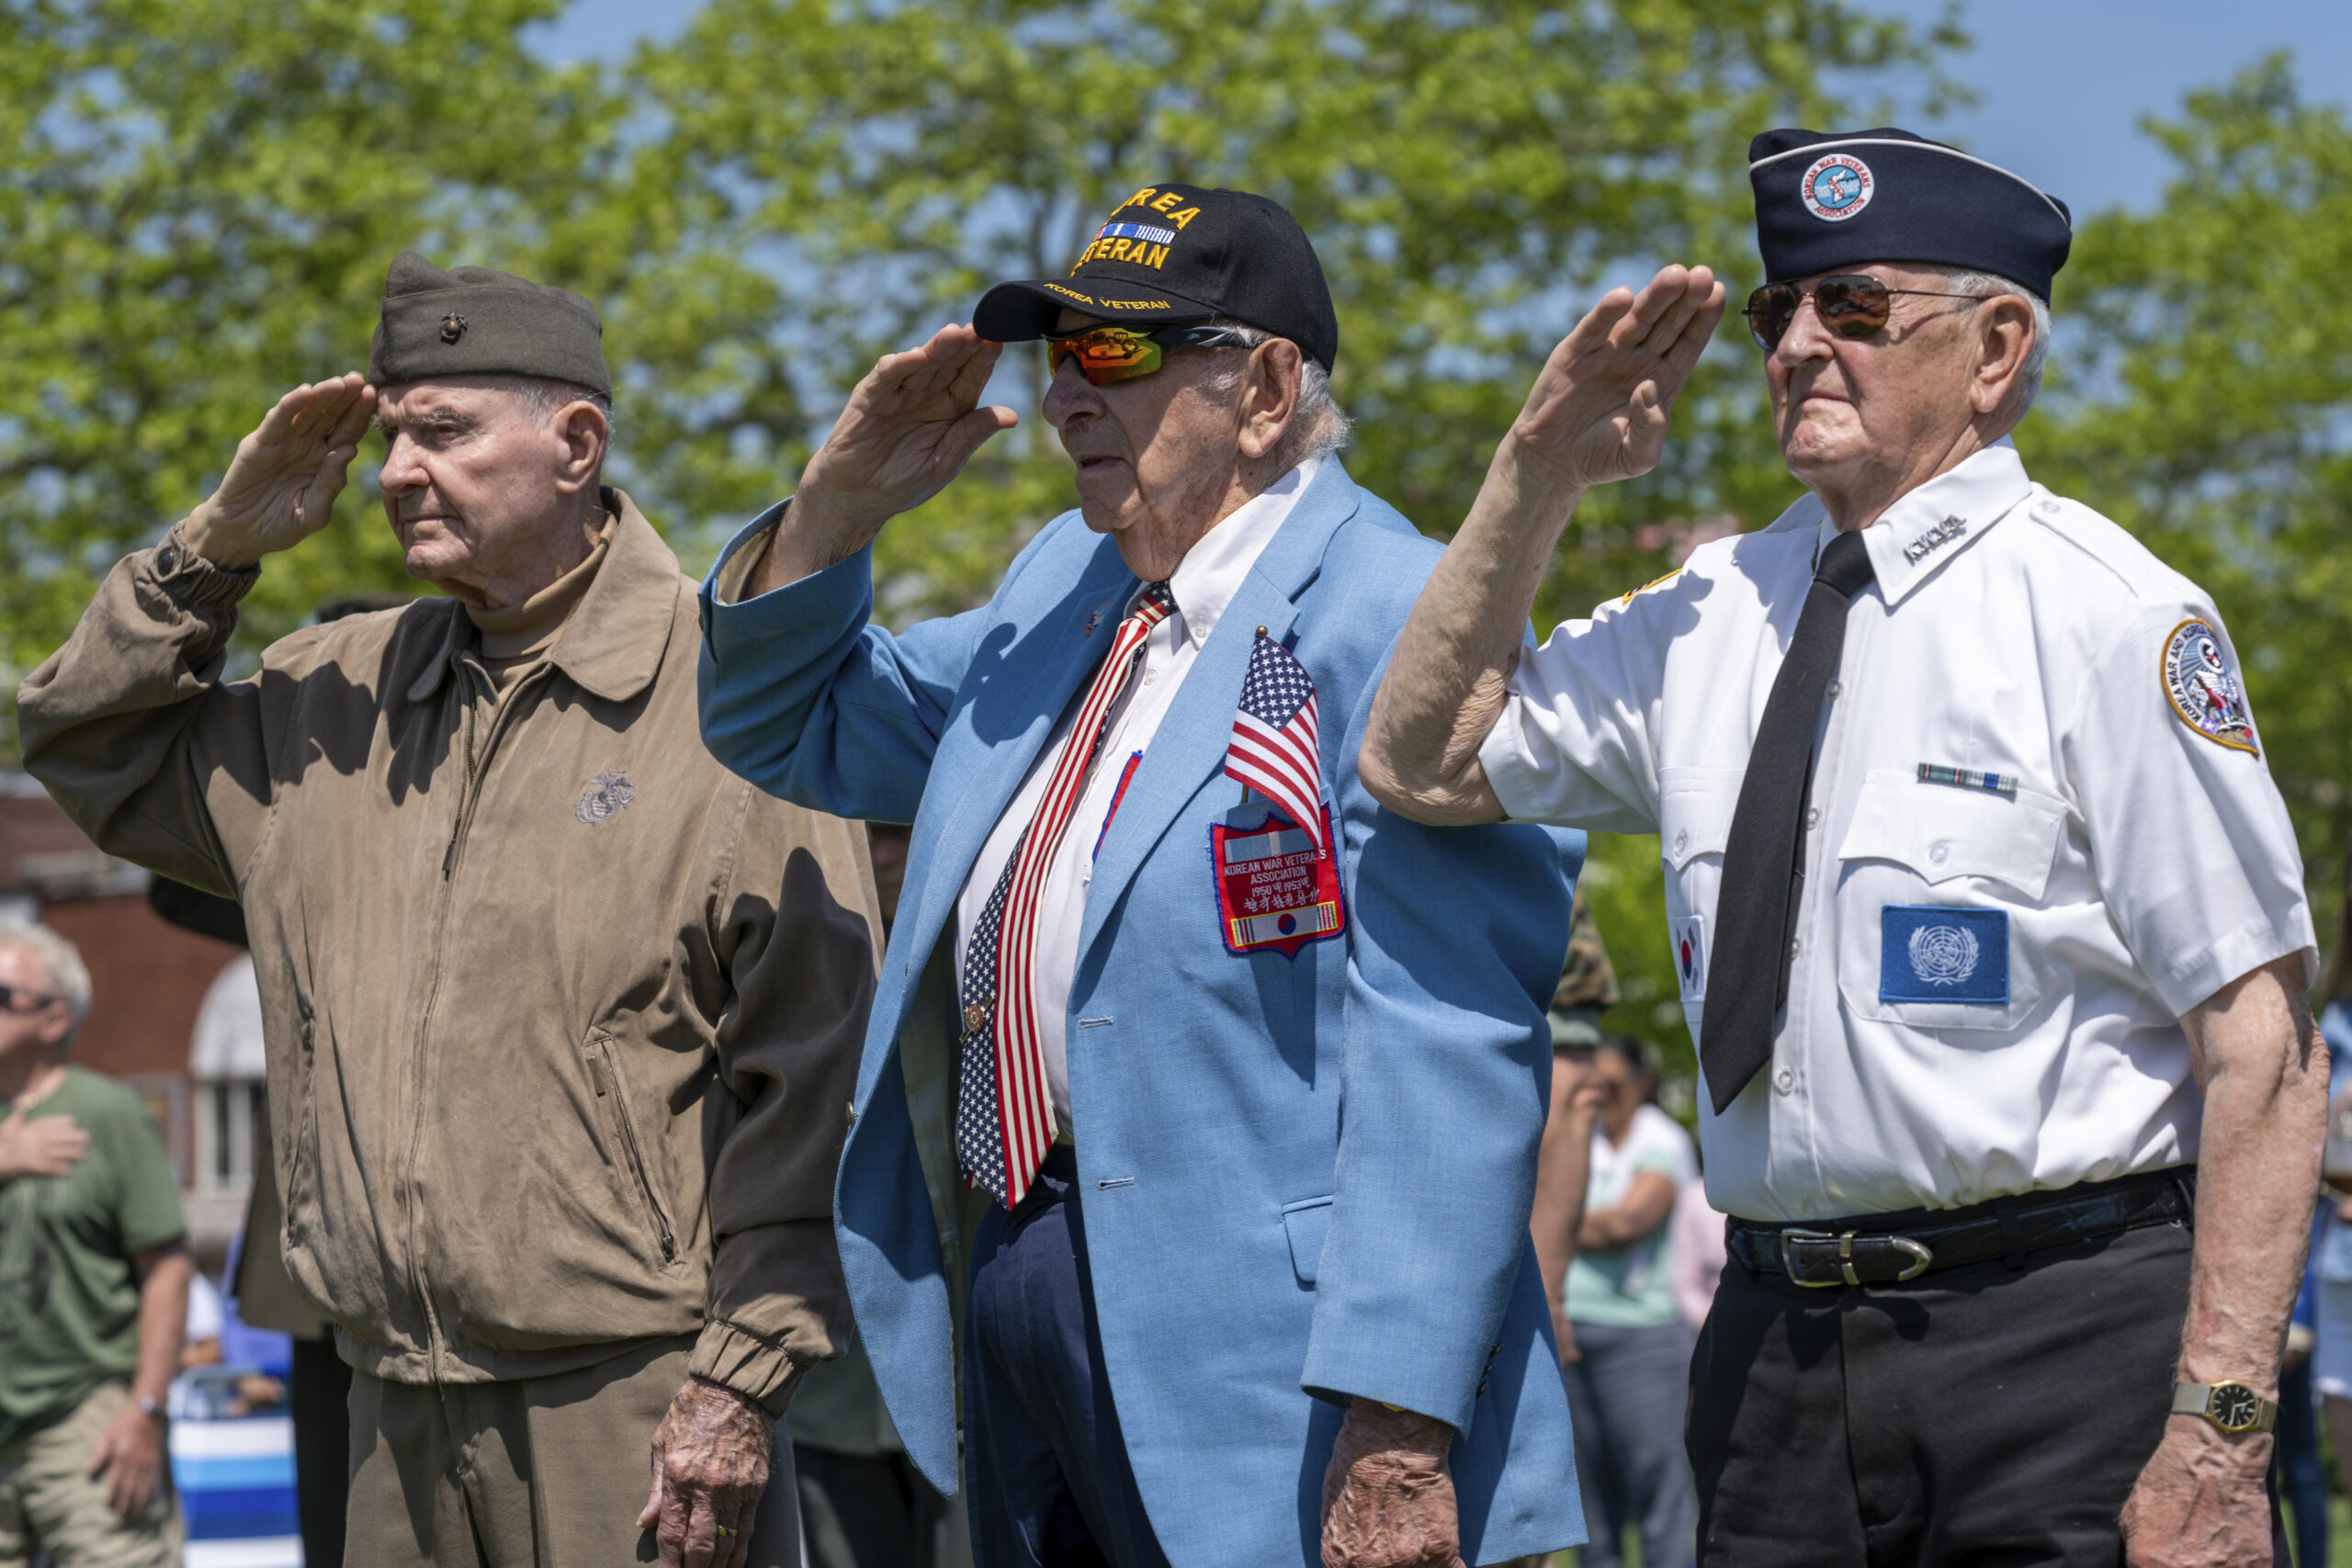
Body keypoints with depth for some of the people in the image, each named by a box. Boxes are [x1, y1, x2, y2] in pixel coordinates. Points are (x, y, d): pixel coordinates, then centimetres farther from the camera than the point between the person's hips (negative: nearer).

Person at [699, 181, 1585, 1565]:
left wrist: (1396, 1429, -26)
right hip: (1011, 1298, 9)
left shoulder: (1390, 621, -13)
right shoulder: (1065, 584, 16)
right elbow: (793, 732, 29)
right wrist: (838, 507, 9)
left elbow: (1447, 1059, -20)